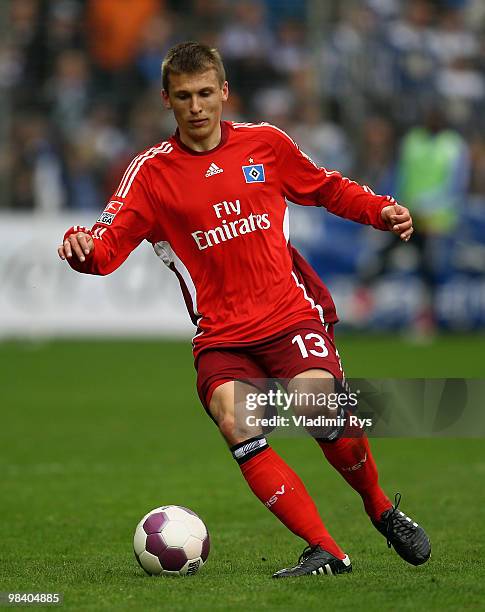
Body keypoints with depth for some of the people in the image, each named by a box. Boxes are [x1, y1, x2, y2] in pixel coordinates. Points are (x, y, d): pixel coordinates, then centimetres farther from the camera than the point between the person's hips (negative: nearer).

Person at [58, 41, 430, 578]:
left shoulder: (265, 143, 7)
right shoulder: (151, 171, 2)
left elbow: (330, 189, 22)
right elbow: (107, 247, -6)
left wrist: (383, 211, 6)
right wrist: (81, 247, -29)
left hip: (292, 313, 0)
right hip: (220, 336, 0)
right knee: (235, 423, -26)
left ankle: (382, 510, 4)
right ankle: (325, 552, -21)